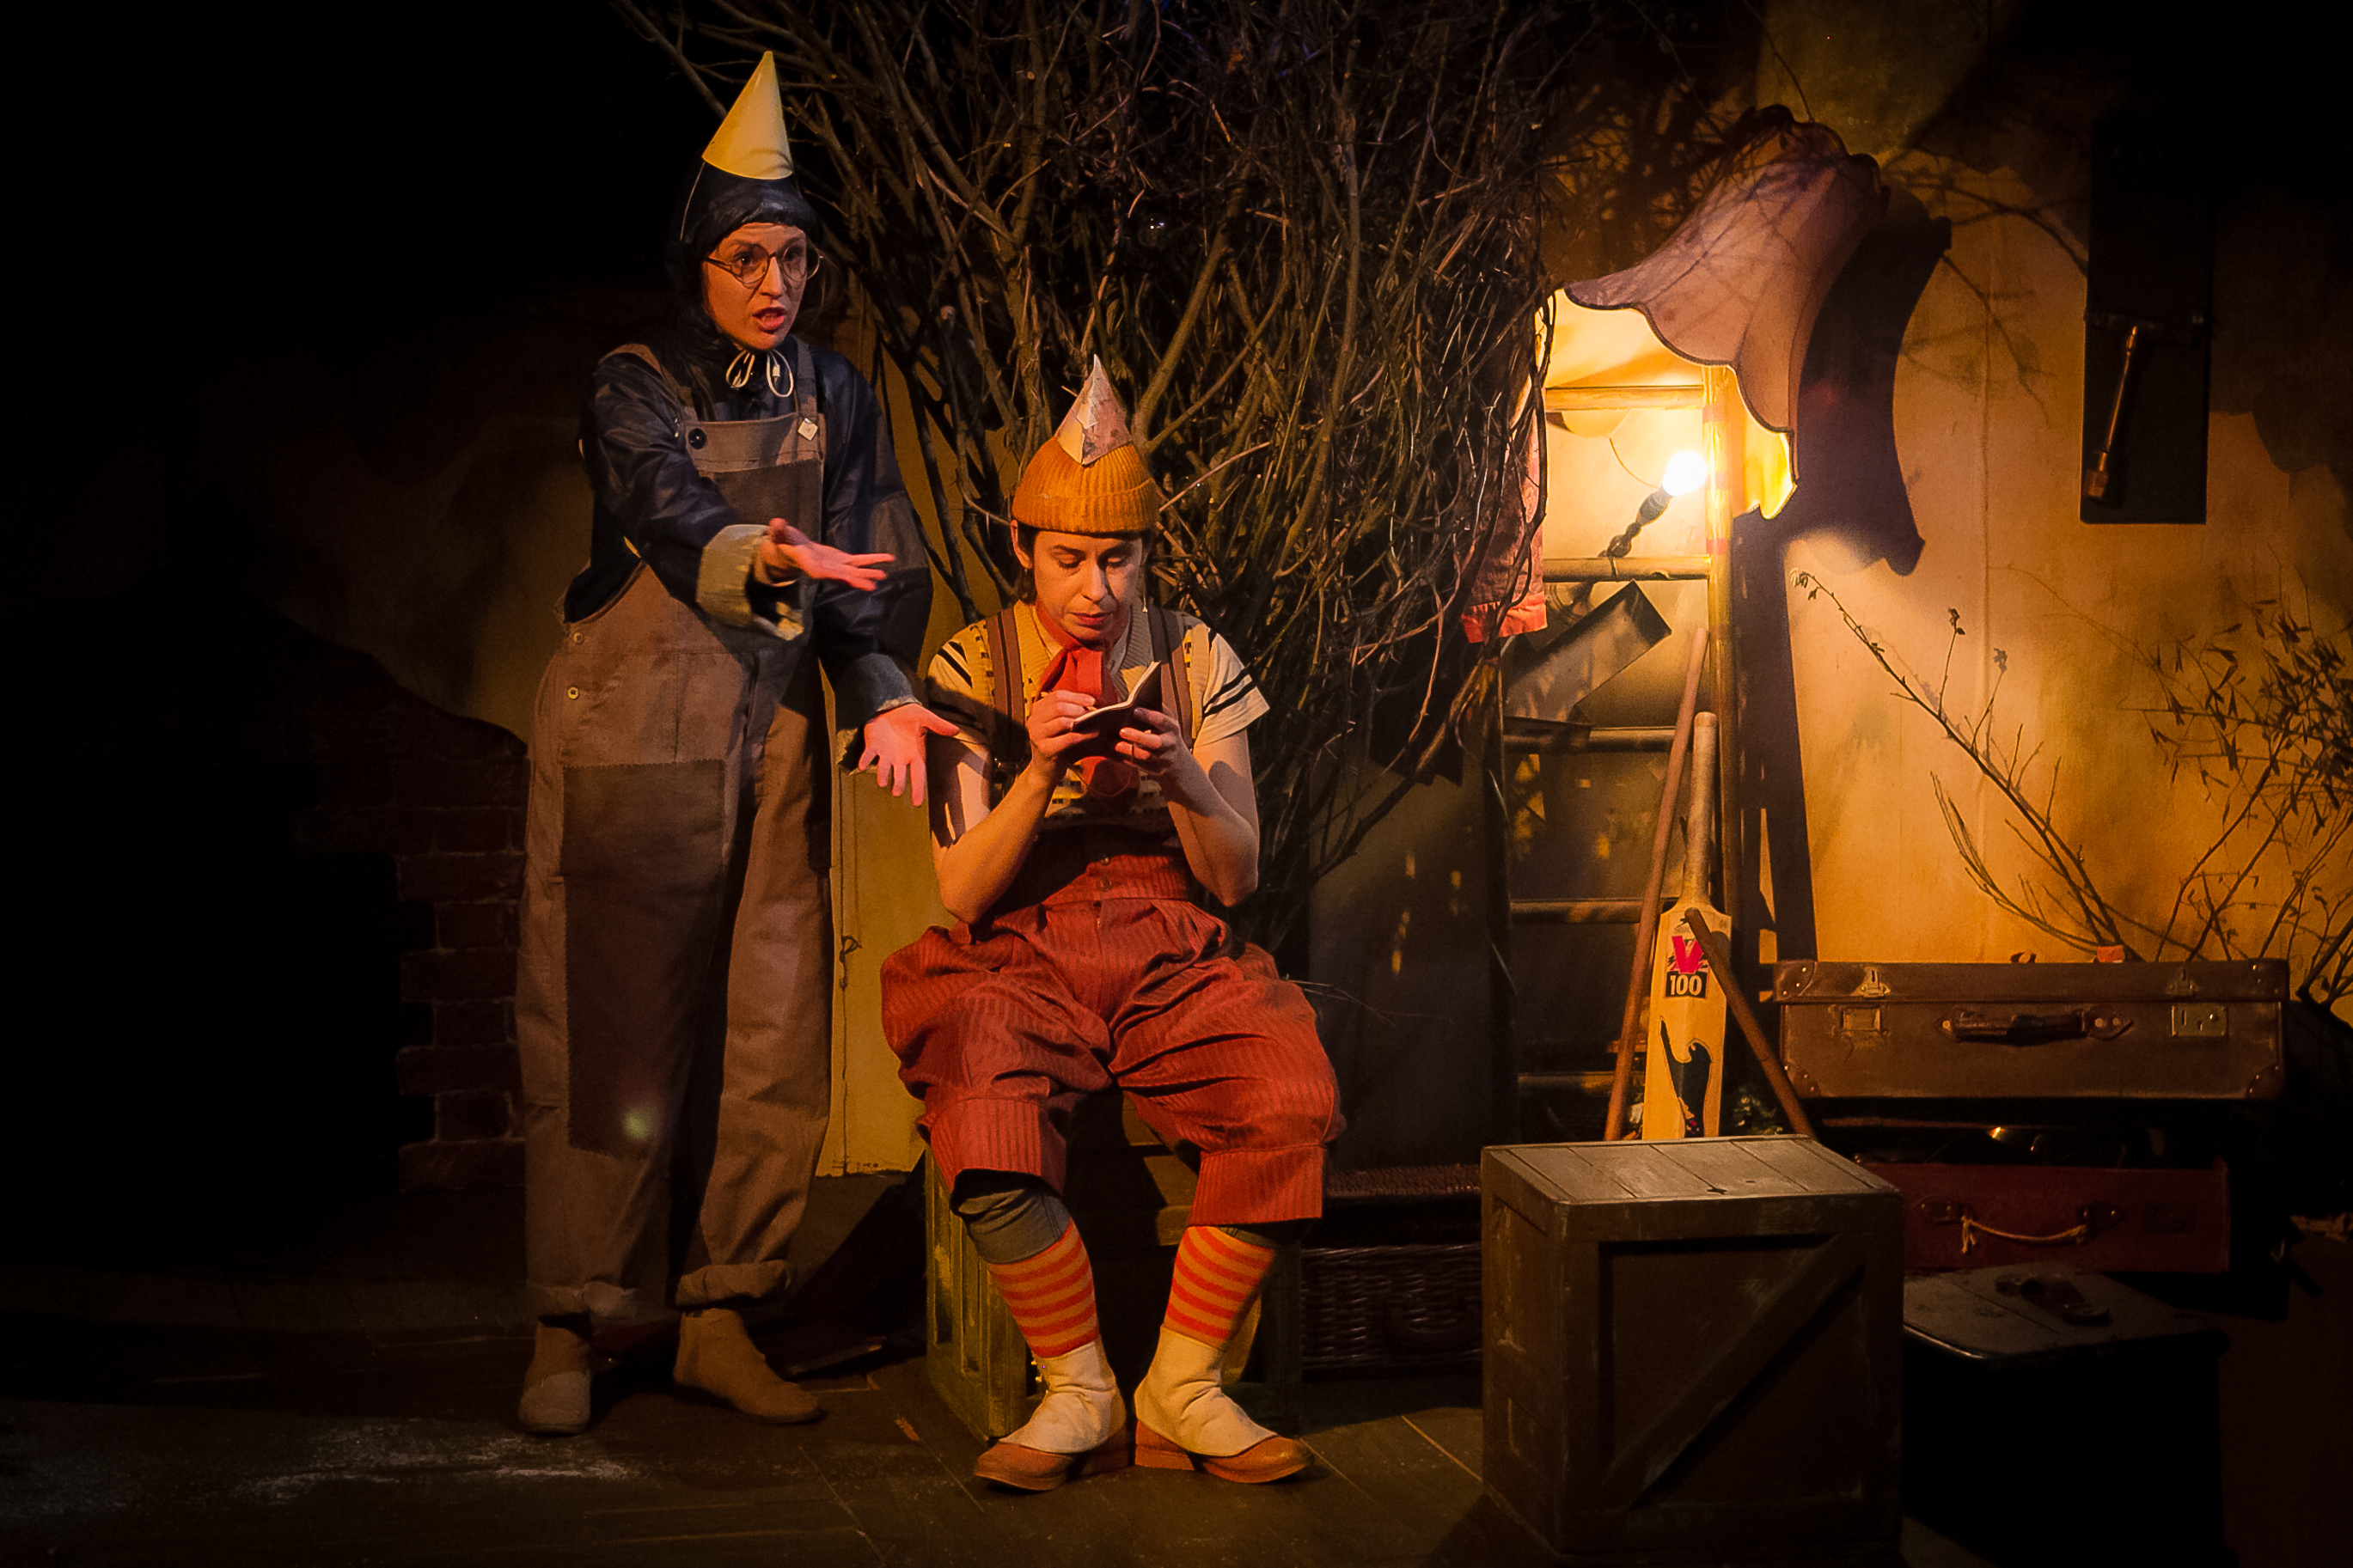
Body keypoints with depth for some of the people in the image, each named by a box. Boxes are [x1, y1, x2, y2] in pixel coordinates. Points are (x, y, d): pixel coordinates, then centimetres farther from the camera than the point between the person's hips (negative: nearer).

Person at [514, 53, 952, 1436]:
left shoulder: (835, 397, 10)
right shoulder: (635, 388, -3)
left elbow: (878, 567, 5)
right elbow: (673, 519, -22)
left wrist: (884, 693, -13)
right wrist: (772, 557, -43)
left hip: (774, 740, 4)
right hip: (629, 735, -4)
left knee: (771, 1033, 3)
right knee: (611, 1029, -3)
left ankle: (718, 1320, 14)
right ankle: (571, 1329, 6)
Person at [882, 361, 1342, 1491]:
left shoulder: (1196, 661, 7)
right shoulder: (973, 670, 2)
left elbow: (1237, 877, 4)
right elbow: (962, 895, -4)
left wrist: (1183, 780, -16)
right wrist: (1038, 772, -19)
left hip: (1170, 956, 2)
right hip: (1015, 961, -2)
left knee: (1294, 1105, -28)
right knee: (990, 1137, -34)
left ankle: (1181, 1389, -11)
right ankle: (1077, 1391, -11)